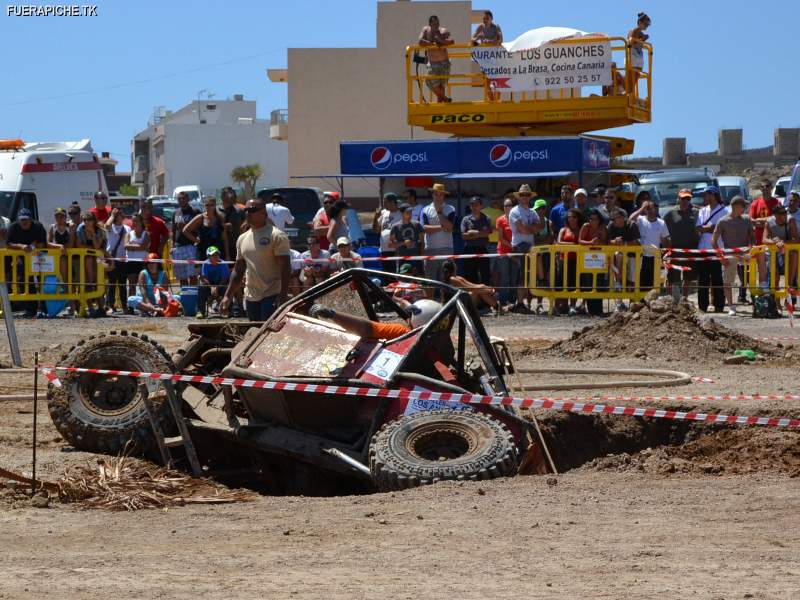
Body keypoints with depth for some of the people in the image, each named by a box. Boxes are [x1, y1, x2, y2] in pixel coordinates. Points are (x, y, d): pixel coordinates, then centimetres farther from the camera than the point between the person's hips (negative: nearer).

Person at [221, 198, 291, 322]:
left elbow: (285, 269, -13)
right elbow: (238, 270, 20)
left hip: (271, 296, -7)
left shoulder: (276, 236, -8)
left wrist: (282, 297, -22)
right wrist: (227, 296, 13)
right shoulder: (242, 239, 14)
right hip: (251, 297, 7)